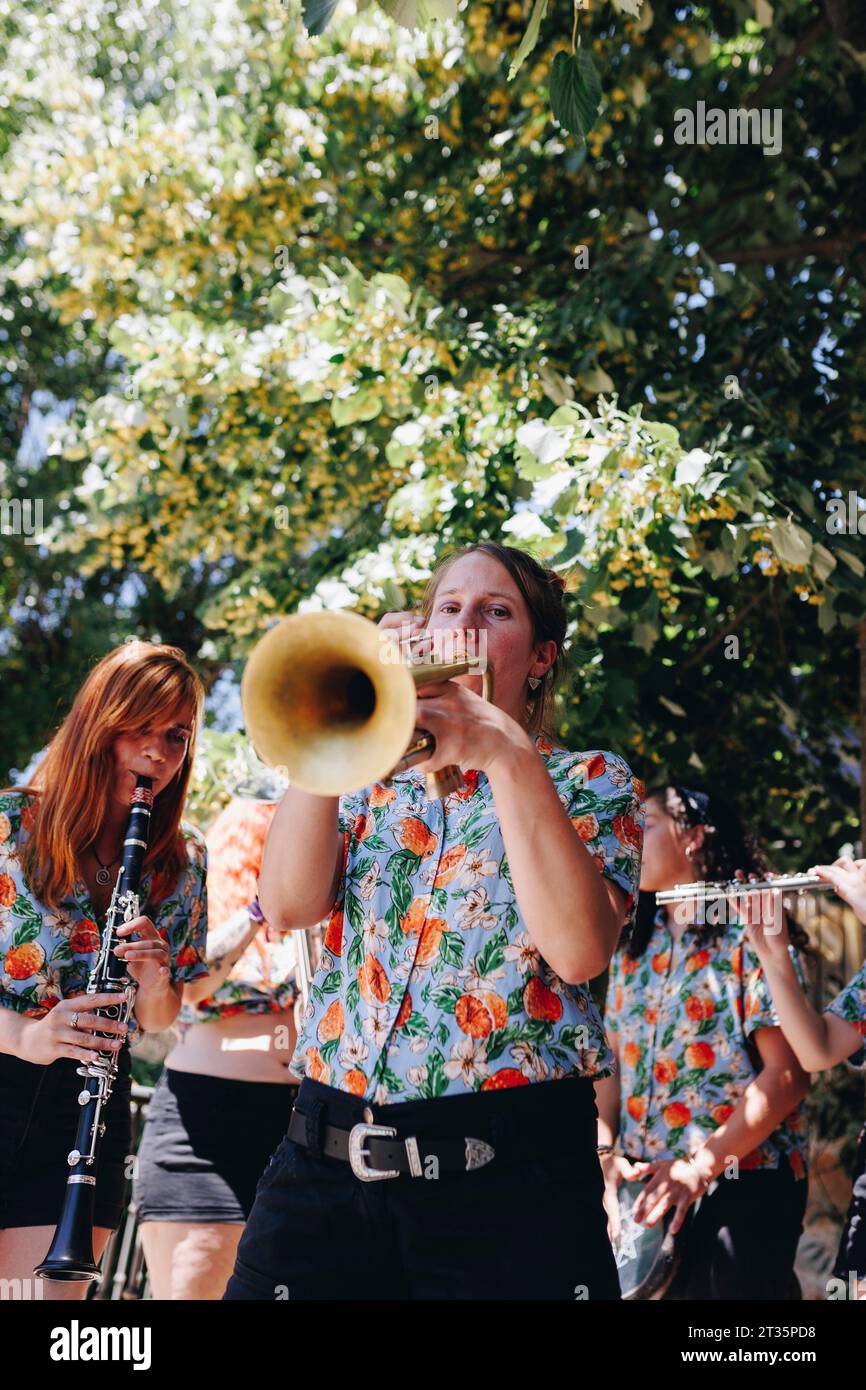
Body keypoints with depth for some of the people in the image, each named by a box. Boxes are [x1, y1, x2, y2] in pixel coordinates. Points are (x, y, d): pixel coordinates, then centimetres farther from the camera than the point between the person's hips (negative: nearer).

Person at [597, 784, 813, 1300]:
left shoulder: (749, 933, -5)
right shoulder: (633, 950, 15)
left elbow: (788, 1074, -12)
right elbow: (613, 1065, 13)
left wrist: (701, 1166, -18)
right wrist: (605, 1156, -6)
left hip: (740, 1185, -6)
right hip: (642, 1192, 6)